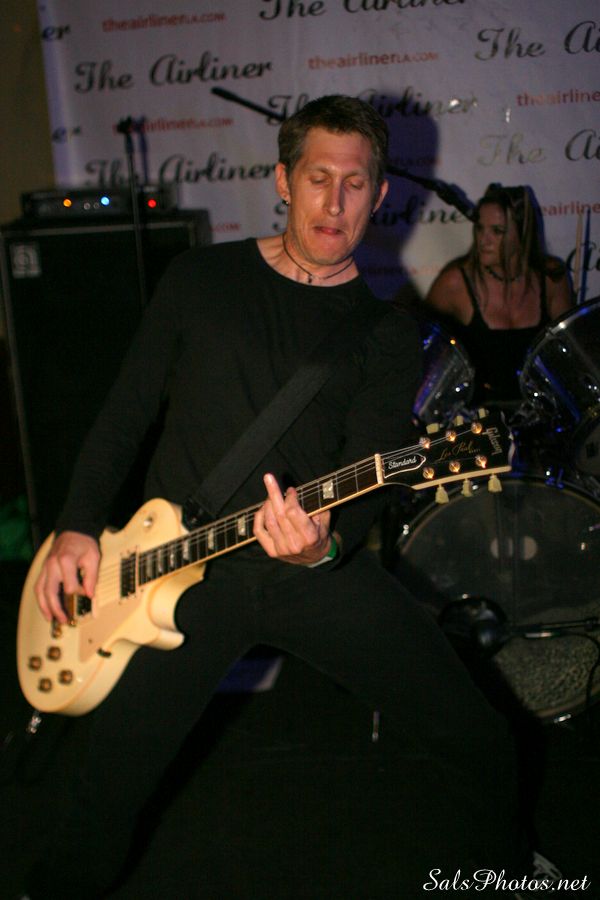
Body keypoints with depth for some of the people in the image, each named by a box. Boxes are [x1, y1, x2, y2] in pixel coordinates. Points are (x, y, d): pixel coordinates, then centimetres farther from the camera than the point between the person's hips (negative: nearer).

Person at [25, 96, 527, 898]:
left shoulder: (387, 335, 6)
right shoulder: (201, 278, 8)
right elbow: (127, 412, 11)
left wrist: (325, 542, -25)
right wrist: (77, 528, 1)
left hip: (324, 566, 1)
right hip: (183, 564, 0)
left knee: (477, 748, -8)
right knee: (108, 790, -4)